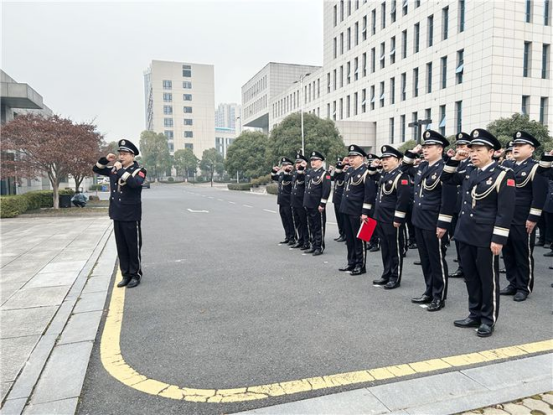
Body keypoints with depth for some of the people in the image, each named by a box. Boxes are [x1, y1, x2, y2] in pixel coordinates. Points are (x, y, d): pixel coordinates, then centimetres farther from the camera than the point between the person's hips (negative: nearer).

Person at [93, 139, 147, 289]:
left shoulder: (139, 170, -9)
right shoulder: (114, 170, 10)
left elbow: (135, 183, -29)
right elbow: (96, 170, 20)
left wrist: (121, 170, -23)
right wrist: (105, 160, 3)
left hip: (131, 216, -6)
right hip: (117, 215, 6)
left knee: (133, 247, 4)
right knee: (121, 248, 12)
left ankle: (136, 275, 16)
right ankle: (126, 275, 22)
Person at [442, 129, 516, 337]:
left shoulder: (503, 175, -10)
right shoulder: (469, 173, 10)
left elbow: (505, 210, -14)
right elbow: (447, 179, 24)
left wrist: (498, 239, -17)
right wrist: (455, 160, 9)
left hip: (486, 237, -7)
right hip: (466, 234, 7)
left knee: (488, 279, 6)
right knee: (471, 277, 14)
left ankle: (488, 320, 19)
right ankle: (475, 315, 28)